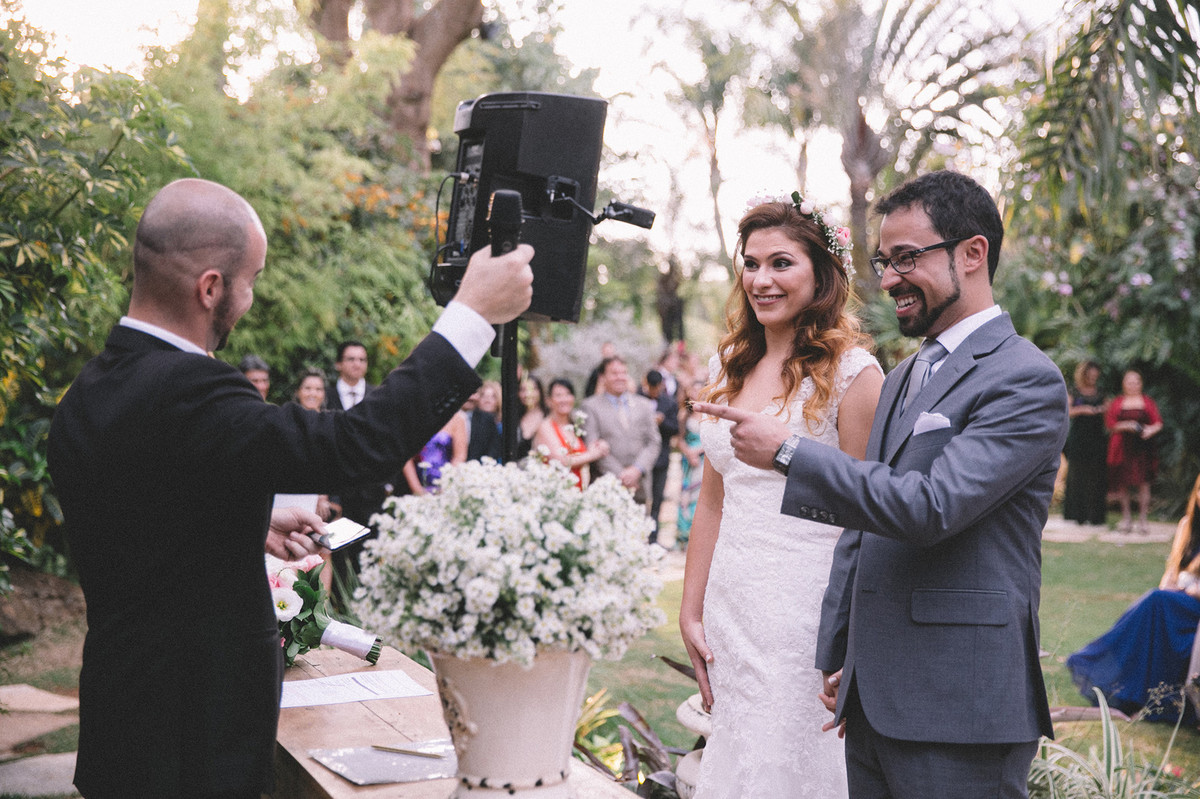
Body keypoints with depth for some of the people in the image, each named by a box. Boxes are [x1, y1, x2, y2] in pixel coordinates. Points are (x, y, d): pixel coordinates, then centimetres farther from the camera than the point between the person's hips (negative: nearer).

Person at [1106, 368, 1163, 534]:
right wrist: (1125, 426, -14)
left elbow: (1158, 423, 6)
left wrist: (1151, 430, -14)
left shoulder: (1147, 402, 9)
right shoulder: (1117, 403, 9)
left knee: (1144, 483, -4)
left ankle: (1142, 520, 4)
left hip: (1142, 447, 0)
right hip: (1122, 447, 0)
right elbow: (1109, 424, 3)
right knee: (1123, 483, 1)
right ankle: (1126, 517, 15)